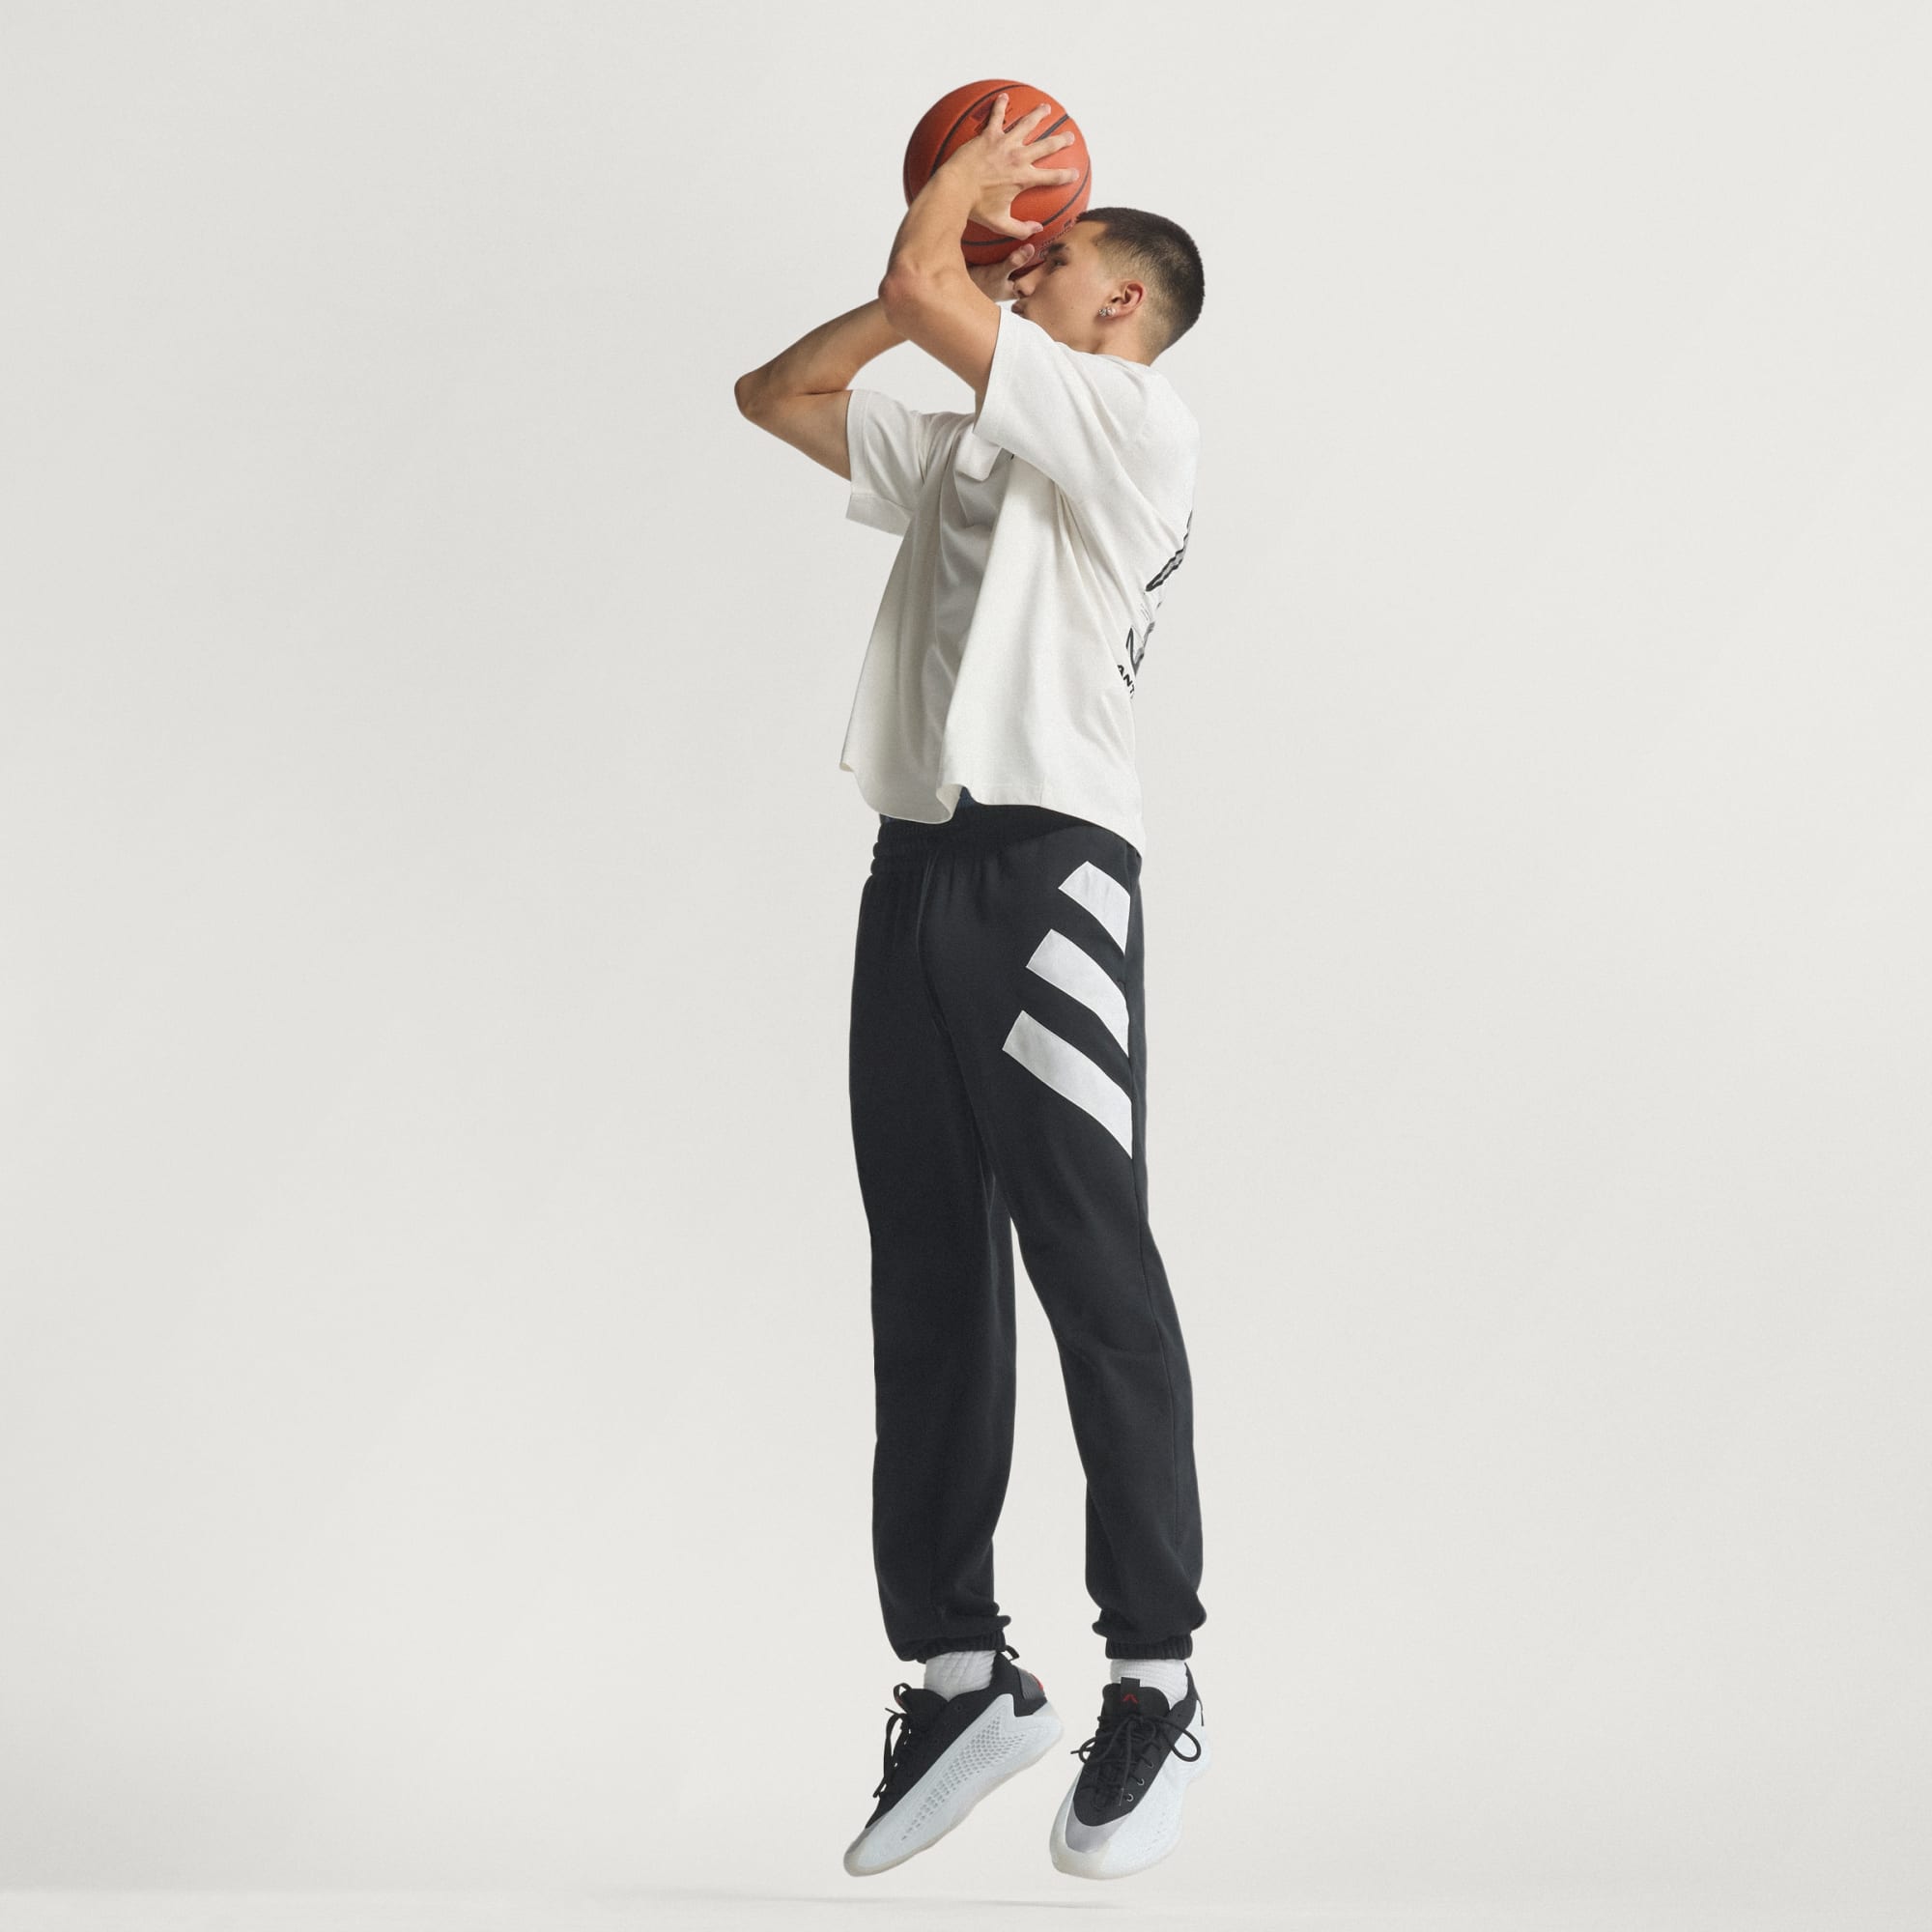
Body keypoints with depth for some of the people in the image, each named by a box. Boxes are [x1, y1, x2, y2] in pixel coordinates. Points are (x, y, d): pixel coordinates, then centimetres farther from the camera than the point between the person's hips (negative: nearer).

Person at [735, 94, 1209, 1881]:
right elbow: (776, 392, 31)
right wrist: (958, 233, 26)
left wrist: (971, 185, 12)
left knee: (1094, 1273, -7)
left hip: (1050, 864, -8)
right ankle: (960, 1673, 11)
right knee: (929, 1289, 6)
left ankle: (1157, 1685, -1)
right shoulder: (965, 447, 26)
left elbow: (921, 289, -8)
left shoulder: (1145, 424, 1)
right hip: (913, 868, 8)